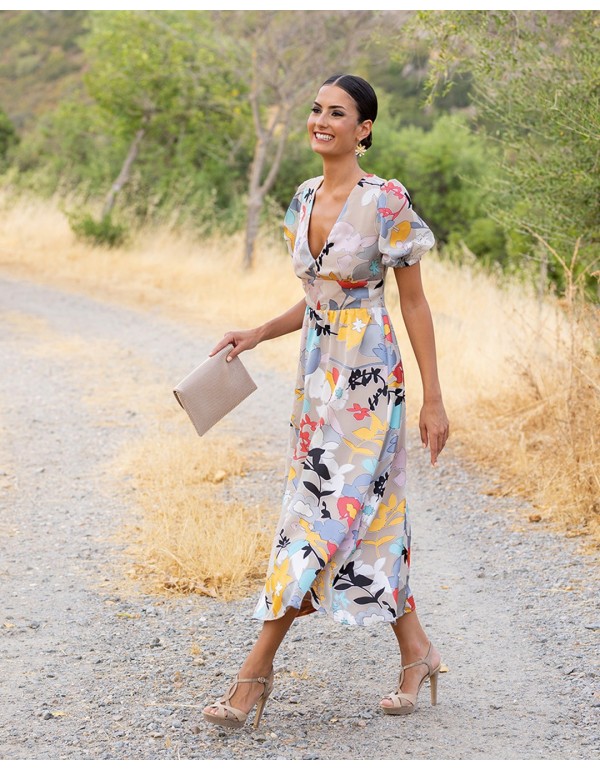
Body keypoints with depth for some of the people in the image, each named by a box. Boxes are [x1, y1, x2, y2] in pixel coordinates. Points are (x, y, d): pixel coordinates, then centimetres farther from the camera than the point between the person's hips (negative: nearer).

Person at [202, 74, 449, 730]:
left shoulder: (386, 202, -11)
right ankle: (416, 652, 21)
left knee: (324, 510, -7)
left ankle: (257, 669, -4)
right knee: (370, 511, 10)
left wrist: (433, 399, -8)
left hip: (366, 375, -7)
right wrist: (259, 334, 6)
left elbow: (413, 302, -8)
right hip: (317, 372, 7)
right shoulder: (303, 201, 10)